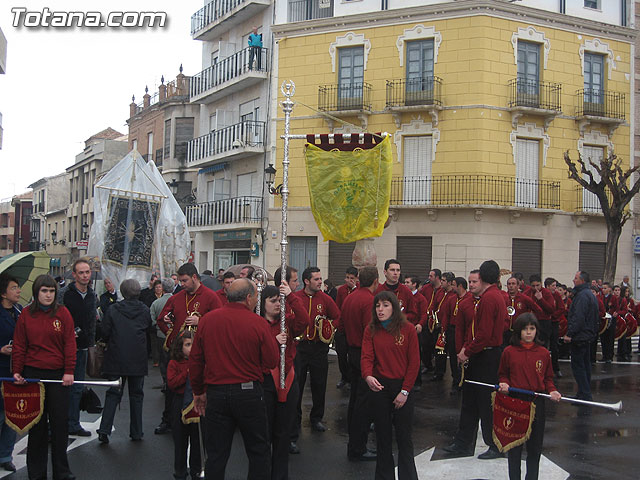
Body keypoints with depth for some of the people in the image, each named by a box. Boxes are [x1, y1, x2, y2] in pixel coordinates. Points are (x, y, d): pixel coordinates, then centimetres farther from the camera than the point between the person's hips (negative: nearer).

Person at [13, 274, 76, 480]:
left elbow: (70, 343, -1)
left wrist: (69, 371, -6)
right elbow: (19, 345, 5)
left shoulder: (62, 313, 0)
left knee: (60, 422, 2)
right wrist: (17, 371, -1)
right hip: (33, 373, 1)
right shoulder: (26, 314, 3)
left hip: (58, 374, -1)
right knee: (37, 423, 8)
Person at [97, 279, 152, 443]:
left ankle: (104, 430, -4)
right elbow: (149, 329, 10)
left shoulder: (113, 310, -6)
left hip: (116, 359, 0)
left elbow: (105, 333, -4)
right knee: (136, 394, 11)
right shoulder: (145, 310, -1)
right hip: (138, 360, 1)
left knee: (113, 394, 7)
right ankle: (136, 432, 13)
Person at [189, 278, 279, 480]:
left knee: (216, 454, 12)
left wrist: (199, 391, 15)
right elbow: (272, 362, -9)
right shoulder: (258, 323, -11)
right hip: (249, 393, -3)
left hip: (216, 393, 3)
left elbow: (195, 360, 5)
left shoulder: (207, 320, -1)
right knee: (258, 451, 13)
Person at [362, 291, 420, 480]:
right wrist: (368, 376, -30)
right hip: (379, 387, 2)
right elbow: (367, 356, -9)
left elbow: (414, 362, -5)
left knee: (404, 436, 4)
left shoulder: (408, 329, -6)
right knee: (383, 435, 11)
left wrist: (405, 391, -9)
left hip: (403, 387, -2)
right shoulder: (371, 330, 1)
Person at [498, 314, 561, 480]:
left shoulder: (543, 353, 3)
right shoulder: (509, 352, -2)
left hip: (537, 403, 1)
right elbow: (503, 374, 8)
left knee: (535, 445, 8)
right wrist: (504, 384, -12)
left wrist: (552, 391, -7)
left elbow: (548, 378, 11)